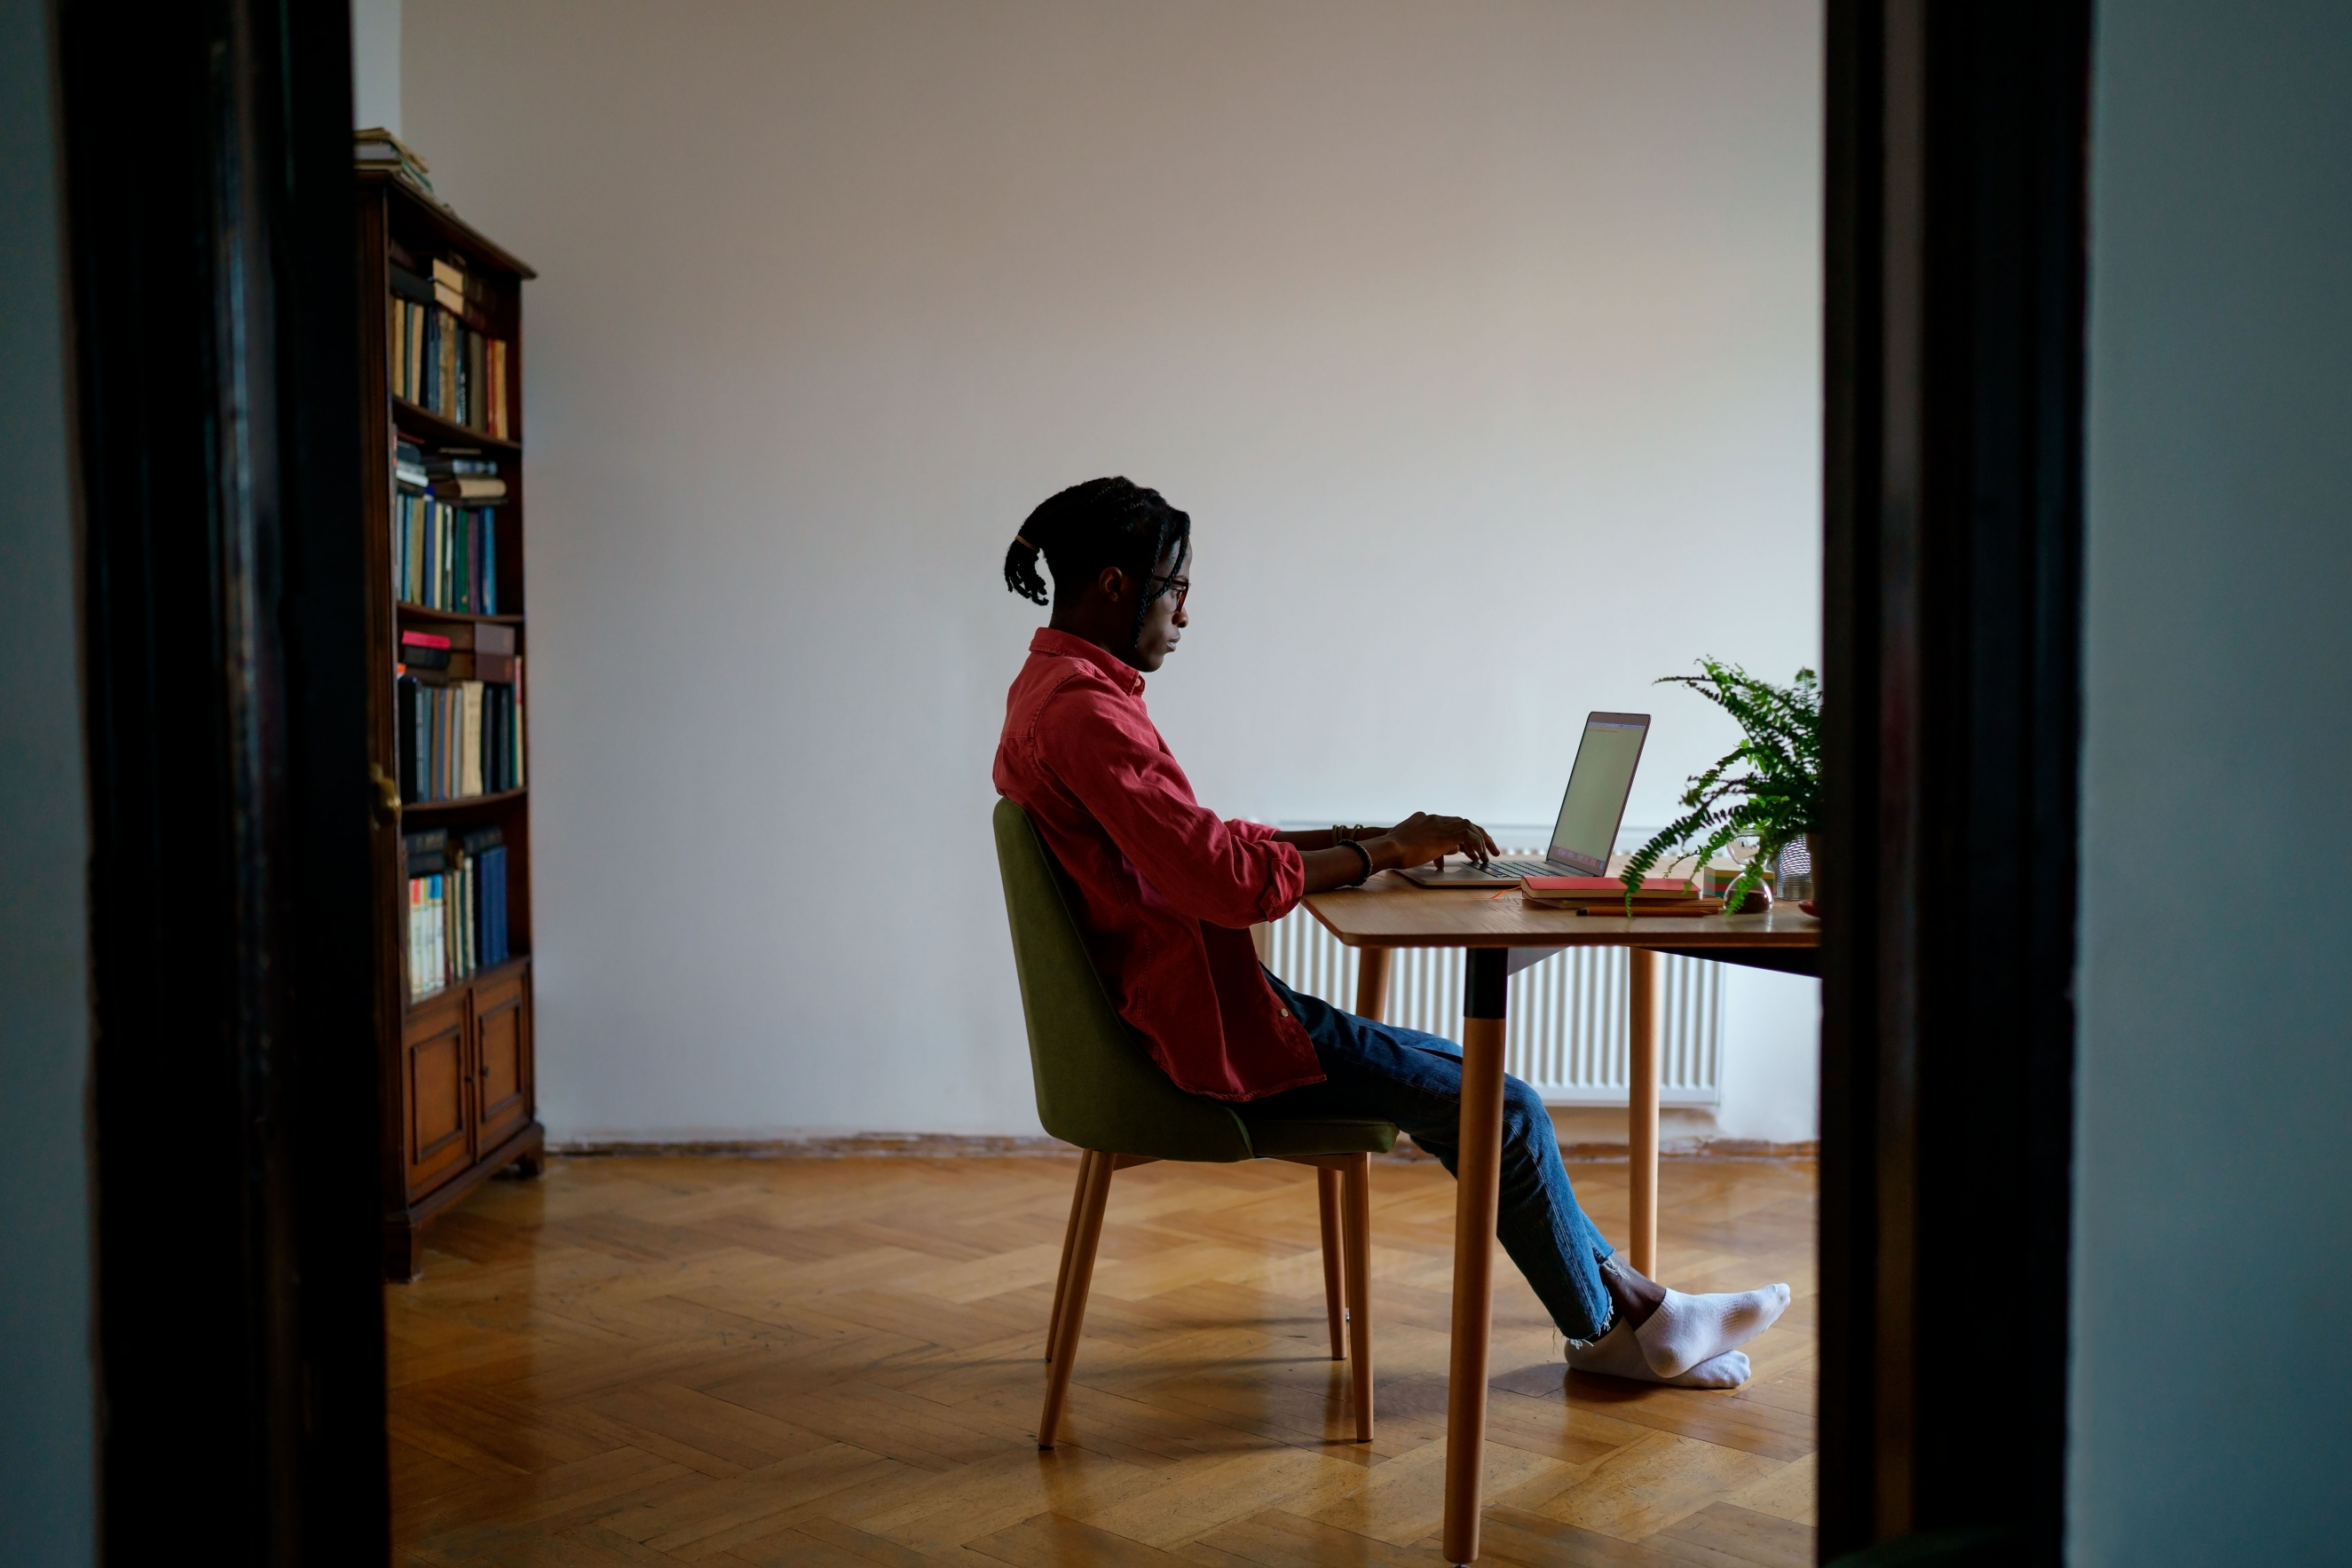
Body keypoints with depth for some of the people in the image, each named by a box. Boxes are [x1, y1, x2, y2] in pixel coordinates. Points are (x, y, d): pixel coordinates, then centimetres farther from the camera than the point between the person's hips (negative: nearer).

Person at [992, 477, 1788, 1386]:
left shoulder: (1060, 689, 13)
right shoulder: (1082, 713, -21)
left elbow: (1193, 849, 16)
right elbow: (1229, 879, -26)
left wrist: (1351, 841, 6)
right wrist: (1385, 851, -14)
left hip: (1198, 1003, 11)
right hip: (1204, 1033, -11)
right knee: (1503, 1109, -5)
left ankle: (1632, 1302, 19)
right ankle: (1605, 1331, 18)